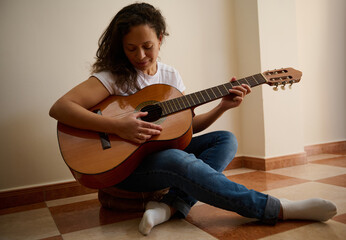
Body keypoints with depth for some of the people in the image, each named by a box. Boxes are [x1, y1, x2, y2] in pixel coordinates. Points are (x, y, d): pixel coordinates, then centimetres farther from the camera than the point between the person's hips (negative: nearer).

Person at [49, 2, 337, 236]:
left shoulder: (170, 75, 5)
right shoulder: (113, 77, -10)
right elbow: (59, 108, -21)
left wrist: (223, 106, -7)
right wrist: (117, 126, -31)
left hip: (164, 150, 6)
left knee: (226, 140, -10)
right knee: (181, 161, -36)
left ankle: (170, 206, -28)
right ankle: (278, 209, -25)